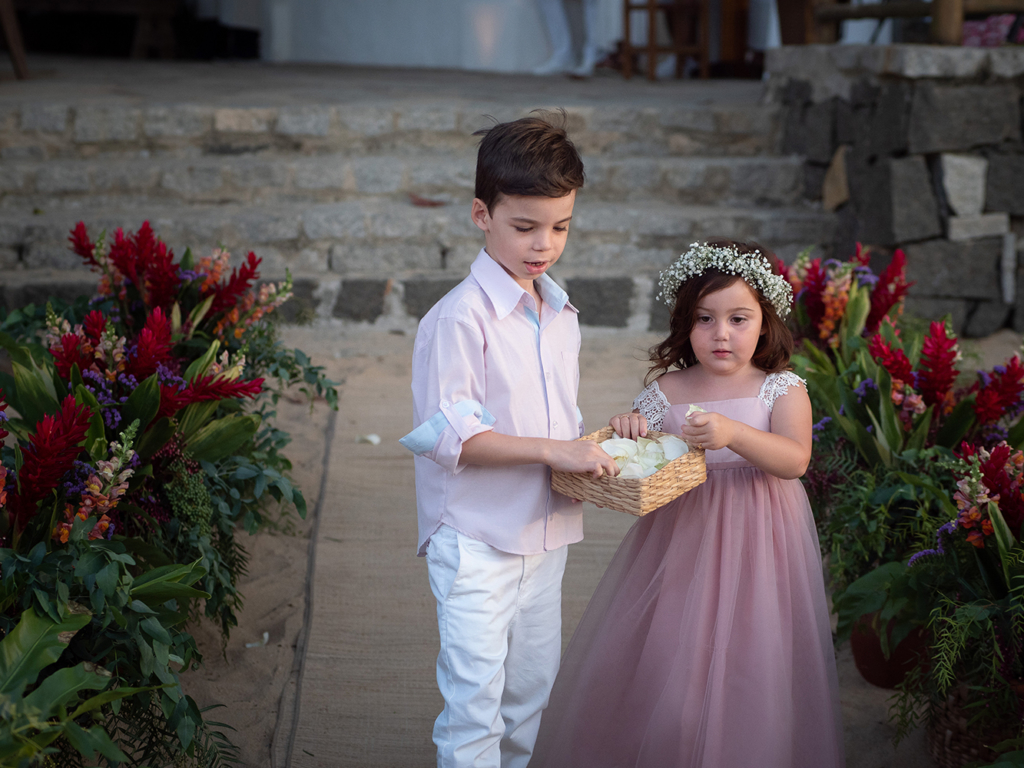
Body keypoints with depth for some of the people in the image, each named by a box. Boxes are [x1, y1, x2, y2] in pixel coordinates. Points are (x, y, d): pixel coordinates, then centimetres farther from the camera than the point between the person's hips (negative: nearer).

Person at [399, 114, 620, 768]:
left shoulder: (561, 314, 9)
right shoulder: (460, 318, -17)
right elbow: (445, 434, -22)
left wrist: (594, 445, 0)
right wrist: (550, 449, -26)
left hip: (544, 535, 8)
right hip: (474, 541, -7)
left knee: (532, 688, 18)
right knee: (475, 699, -5)